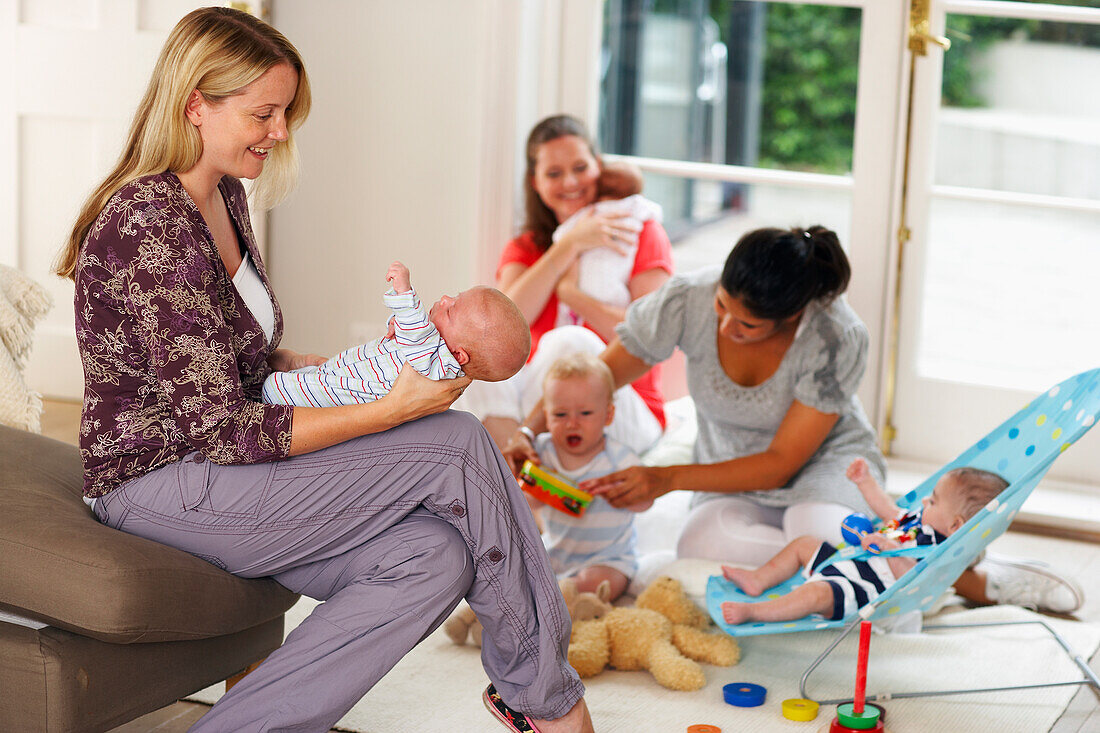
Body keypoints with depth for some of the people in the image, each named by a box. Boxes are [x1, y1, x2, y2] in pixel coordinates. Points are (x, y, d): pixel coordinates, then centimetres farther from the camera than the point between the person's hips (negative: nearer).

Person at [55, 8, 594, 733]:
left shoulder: (222, 196, 9)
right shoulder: (152, 226, -22)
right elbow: (220, 430, -23)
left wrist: (298, 364, 1)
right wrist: (392, 410, -21)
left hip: (211, 465, 9)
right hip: (165, 484, -9)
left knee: (436, 558, -13)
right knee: (459, 444, -14)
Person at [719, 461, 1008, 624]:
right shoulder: (918, 519, 11)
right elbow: (889, 512, 29)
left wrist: (892, 548, -44)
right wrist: (866, 482, 29)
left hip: (860, 591, -11)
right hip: (848, 561, 11)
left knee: (816, 594, -36)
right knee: (804, 544, 23)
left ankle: (749, 611, -33)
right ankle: (759, 580, 27)